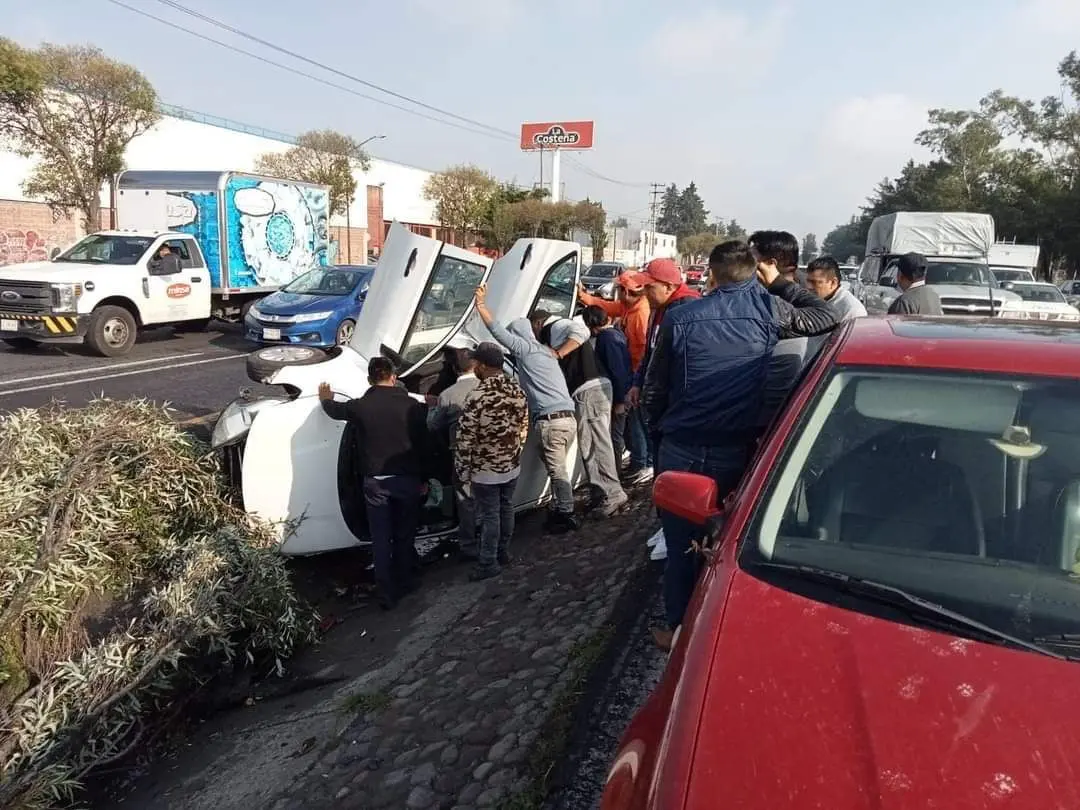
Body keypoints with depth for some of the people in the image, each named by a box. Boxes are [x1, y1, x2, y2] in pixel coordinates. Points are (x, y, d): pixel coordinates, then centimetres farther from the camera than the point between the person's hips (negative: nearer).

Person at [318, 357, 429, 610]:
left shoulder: (360, 406, -6)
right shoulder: (412, 405, -7)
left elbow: (336, 410, 16)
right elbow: (422, 444, -2)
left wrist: (326, 398, 40)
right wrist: (422, 479, 10)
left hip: (375, 481, 0)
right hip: (407, 479, 1)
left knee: (381, 540, 9)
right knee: (405, 536, 17)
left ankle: (387, 595, 13)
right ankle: (405, 583, 31)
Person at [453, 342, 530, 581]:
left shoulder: (477, 397, -24)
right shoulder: (518, 391, -4)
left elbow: (464, 441, -19)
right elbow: (523, 429, 7)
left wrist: (463, 475, -9)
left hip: (484, 471, -6)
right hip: (512, 467, 6)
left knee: (489, 516, 7)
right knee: (506, 509, 20)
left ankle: (488, 563, 20)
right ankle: (503, 552, 37)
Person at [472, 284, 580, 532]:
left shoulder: (525, 349, -1)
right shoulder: (546, 352, 22)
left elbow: (497, 330, -4)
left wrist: (481, 303, 2)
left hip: (550, 420, -8)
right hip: (568, 418, 8)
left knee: (557, 471, 0)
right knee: (557, 468, 17)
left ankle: (567, 515, 7)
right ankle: (560, 509, 23)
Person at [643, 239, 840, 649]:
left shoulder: (680, 317, -4)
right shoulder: (768, 308, -5)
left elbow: (654, 389, 2)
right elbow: (826, 317, 11)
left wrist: (659, 427, 19)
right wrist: (779, 284, 15)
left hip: (681, 450, -1)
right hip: (737, 451, 1)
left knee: (680, 544, 13)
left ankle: (680, 628, 26)